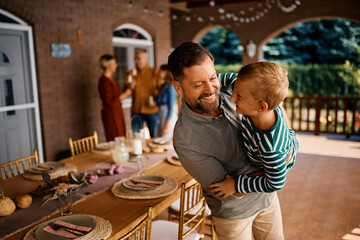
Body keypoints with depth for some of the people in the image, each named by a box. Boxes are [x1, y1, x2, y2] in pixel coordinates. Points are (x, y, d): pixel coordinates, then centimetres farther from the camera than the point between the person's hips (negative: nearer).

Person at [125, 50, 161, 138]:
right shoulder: (131, 73, 7)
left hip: (152, 110, -2)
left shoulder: (154, 72, 2)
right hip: (136, 111, 2)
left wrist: (154, 98, -15)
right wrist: (129, 86, -17)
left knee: (154, 138, 7)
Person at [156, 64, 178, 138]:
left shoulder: (170, 87, -14)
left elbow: (171, 107, -16)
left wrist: (167, 126, -17)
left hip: (169, 118, -9)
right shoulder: (163, 86, 12)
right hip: (162, 116, 9)